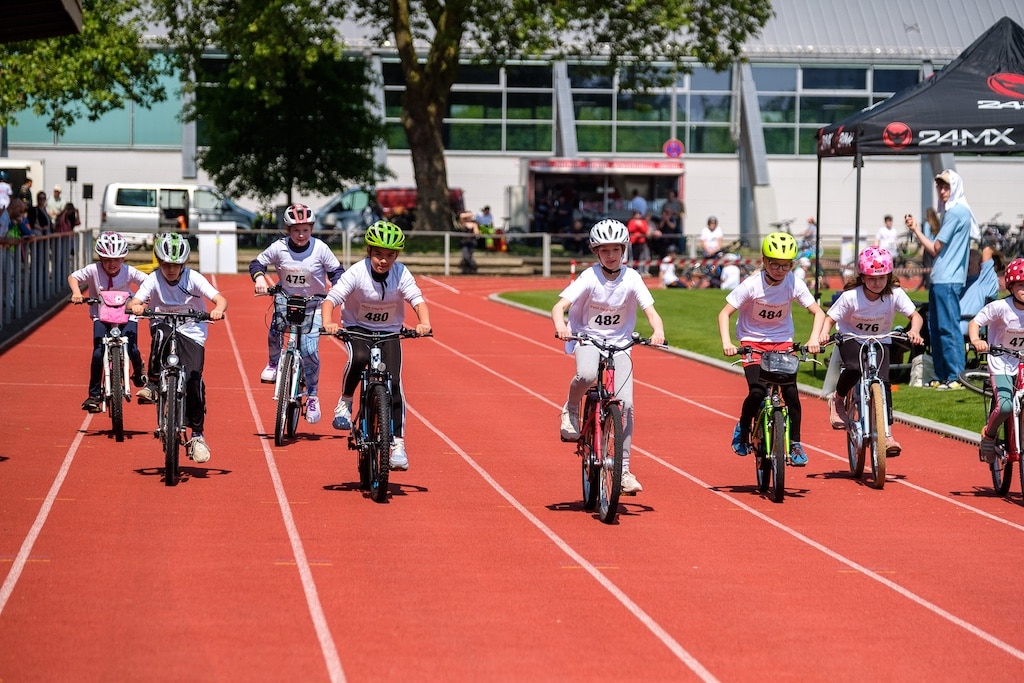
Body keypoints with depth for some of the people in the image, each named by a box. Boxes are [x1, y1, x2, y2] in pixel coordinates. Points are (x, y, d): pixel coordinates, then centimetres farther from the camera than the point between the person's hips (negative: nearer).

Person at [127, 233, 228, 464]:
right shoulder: (153, 280, -10)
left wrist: (218, 309, -43)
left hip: (192, 334, -1)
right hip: (165, 327, 1)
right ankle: (153, 383, -19)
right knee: (161, 333, -38)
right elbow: (134, 302, -20)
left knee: (194, 381, -15)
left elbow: (220, 298, -20)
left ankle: (197, 434, 1)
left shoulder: (193, 278, -12)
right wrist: (135, 306, -44)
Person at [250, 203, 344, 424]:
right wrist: (259, 277, -18)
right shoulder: (279, 248, -8)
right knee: (275, 327, -28)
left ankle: (312, 397, 5)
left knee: (310, 351, -12)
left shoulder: (320, 248, -11)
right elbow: (257, 263, 3)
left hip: (313, 306, -1)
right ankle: (273, 364, 3)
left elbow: (336, 271, -2)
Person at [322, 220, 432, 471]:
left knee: (393, 382, -12)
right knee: (359, 357, -35)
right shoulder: (357, 273, -19)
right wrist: (328, 323, -44)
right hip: (357, 328, -2)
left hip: (389, 332, 2)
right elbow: (331, 298, -25)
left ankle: (397, 442, -3)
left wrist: (424, 323, -44)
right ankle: (345, 403, -10)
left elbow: (417, 299, -23)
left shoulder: (401, 274, -14)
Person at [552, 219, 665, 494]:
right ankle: (571, 410, -3)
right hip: (587, 337, -2)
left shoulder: (631, 278, -9)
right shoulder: (589, 277, -14)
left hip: (619, 342, 2)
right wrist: (560, 325, -45)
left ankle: (623, 469, 0)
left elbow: (650, 310, -15)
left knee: (626, 404, -11)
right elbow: (559, 306, -22)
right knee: (587, 374, -37)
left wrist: (658, 331, -37)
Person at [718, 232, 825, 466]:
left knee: (790, 391, -14)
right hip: (752, 341, -2)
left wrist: (814, 338, -26)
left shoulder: (795, 284, -14)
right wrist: (726, 342, -30)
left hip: (782, 341, 2)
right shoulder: (752, 285, -20)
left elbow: (818, 312, -8)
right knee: (757, 391, -20)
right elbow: (725, 313, -16)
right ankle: (743, 429, 10)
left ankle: (795, 443, 2)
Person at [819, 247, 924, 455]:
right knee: (855, 368, -33)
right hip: (851, 339, -2)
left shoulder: (895, 294, -16)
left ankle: (887, 434, -12)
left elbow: (915, 315, -16)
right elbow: (830, 318, -14)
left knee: (883, 382, -18)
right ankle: (838, 399, -1)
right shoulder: (850, 296, -21)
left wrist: (914, 331, -38)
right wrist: (823, 334, -35)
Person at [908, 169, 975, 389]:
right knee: (936, 328, 13)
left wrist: (916, 230, -1)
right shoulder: (957, 212, 20)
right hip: (940, 280, 11)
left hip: (947, 281, -11)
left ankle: (956, 377, -10)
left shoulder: (955, 212, -11)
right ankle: (941, 376, 17)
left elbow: (935, 249, -10)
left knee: (948, 328, -10)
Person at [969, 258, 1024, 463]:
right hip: (1001, 363, -4)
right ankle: (988, 436, 4)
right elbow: (974, 323, -13)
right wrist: (976, 341, -33)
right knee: (1005, 406, -23)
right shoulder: (1001, 307, -16)